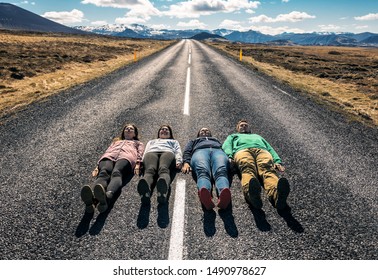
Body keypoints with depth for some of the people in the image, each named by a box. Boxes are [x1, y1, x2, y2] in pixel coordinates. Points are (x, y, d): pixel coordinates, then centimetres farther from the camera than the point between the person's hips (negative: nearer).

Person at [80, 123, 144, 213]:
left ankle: (107, 195, -70)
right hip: (109, 156, 2)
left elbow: (140, 153, 19)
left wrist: (137, 164, -4)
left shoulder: (138, 143, 39)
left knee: (116, 173, -40)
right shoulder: (116, 141, 45)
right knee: (103, 173, -36)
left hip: (126, 156, -2)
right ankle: (91, 196, -66)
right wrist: (98, 166, 12)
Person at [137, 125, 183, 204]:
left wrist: (179, 161, -1)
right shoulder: (151, 141, 46)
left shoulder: (174, 141, 43)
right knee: (149, 170, -39)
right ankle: (145, 188, -72)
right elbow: (145, 152, 28)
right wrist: (141, 162, 4)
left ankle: (163, 189, -74)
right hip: (151, 153, 1)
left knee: (163, 169, -41)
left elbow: (178, 152, 24)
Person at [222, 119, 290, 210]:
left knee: (268, 169, -35)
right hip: (242, 150, -1)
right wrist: (230, 157, -6)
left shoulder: (258, 136, 48)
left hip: (262, 150, 2)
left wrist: (278, 161, 8)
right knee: (248, 170, -39)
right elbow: (226, 146, 20)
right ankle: (251, 193, -70)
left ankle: (277, 194, -66)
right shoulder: (233, 136, 43)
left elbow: (270, 149, 31)